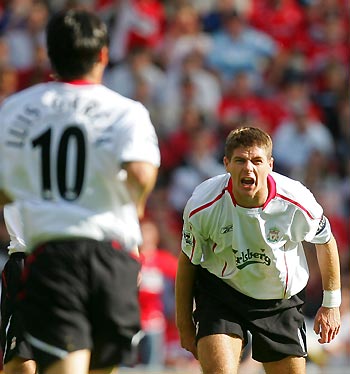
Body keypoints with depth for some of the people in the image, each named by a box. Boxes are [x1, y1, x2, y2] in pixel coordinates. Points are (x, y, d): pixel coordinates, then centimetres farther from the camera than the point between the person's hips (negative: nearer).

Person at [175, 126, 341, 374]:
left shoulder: (297, 203, -19)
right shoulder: (202, 206, -20)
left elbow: (326, 242, 2)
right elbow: (187, 261, -3)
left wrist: (331, 304, 8)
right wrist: (184, 323, 2)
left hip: (282, 301, 2)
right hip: (220, 295, -2)